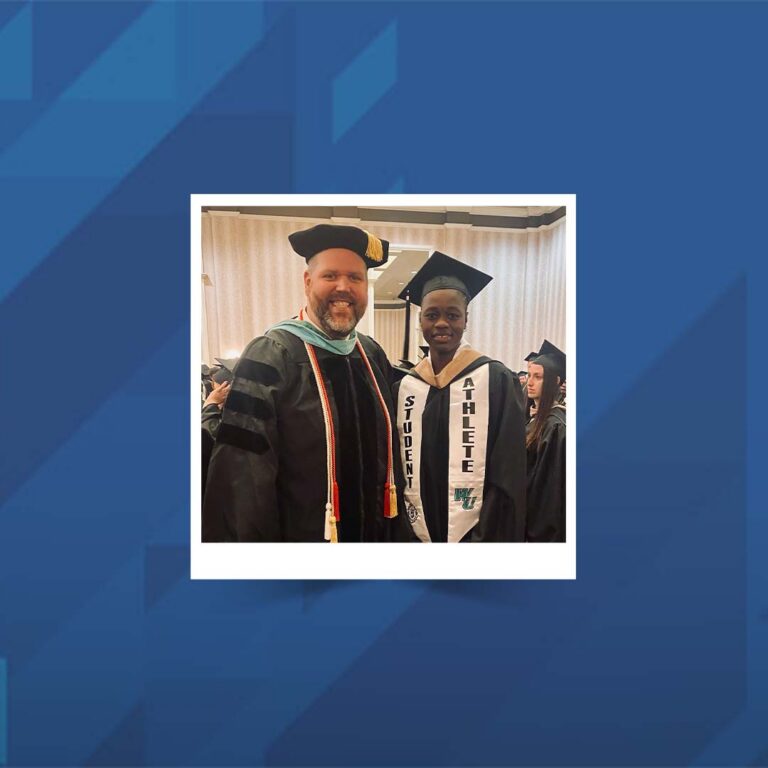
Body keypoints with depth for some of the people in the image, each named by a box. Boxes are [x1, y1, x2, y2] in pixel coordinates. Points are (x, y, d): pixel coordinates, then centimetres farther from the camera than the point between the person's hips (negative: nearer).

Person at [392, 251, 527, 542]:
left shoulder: (496, 380, -8)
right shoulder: (404, 387, 2)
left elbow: (508, 478, -9)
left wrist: (488, 538, -13)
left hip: (475, 534, -3)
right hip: (416, 536, 3)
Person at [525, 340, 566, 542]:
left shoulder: (555, 425, -19)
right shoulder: (536, 418, 8)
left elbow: (551, 483, -20)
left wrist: (541, 529, -17)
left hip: (544, 521, -8)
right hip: (532, 514, 8)